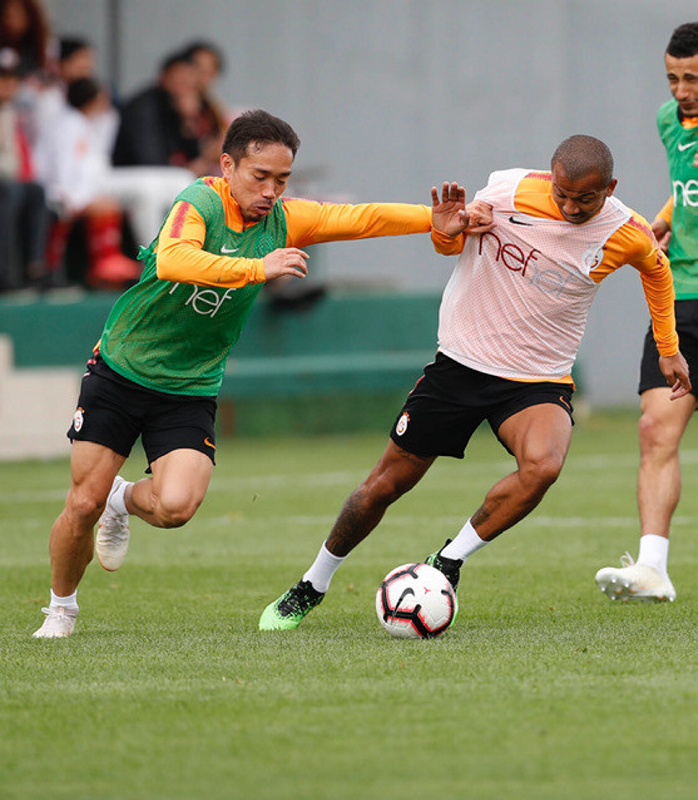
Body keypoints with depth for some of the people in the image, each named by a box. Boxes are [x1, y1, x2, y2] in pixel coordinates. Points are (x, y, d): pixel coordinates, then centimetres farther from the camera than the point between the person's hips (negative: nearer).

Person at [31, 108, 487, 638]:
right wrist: (258, 268, -46)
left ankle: (126, 501, 16)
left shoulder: (281, 219, -3)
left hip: (191, 390, 4)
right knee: (83, 505, -5)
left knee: (176, 506, -19)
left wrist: (434, 219, -19)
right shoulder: (201, 203, -20)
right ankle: (61, 609, 22)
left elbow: (359, 219, -5)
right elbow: (171, 260, -40)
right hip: (121, 371, -4)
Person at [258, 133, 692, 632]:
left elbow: (656, 268, 15)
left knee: (543, 465, -32)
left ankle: (449, 562, -12)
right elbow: (453, 243, 4)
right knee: (386, 484, 4)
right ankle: (311, 587, 27)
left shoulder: (628, 235, -11)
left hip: (540, 382, 0)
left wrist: (669, 349, 22)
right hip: (462, 362, 0)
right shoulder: (510, 191, -15)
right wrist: (447, 231, -20)